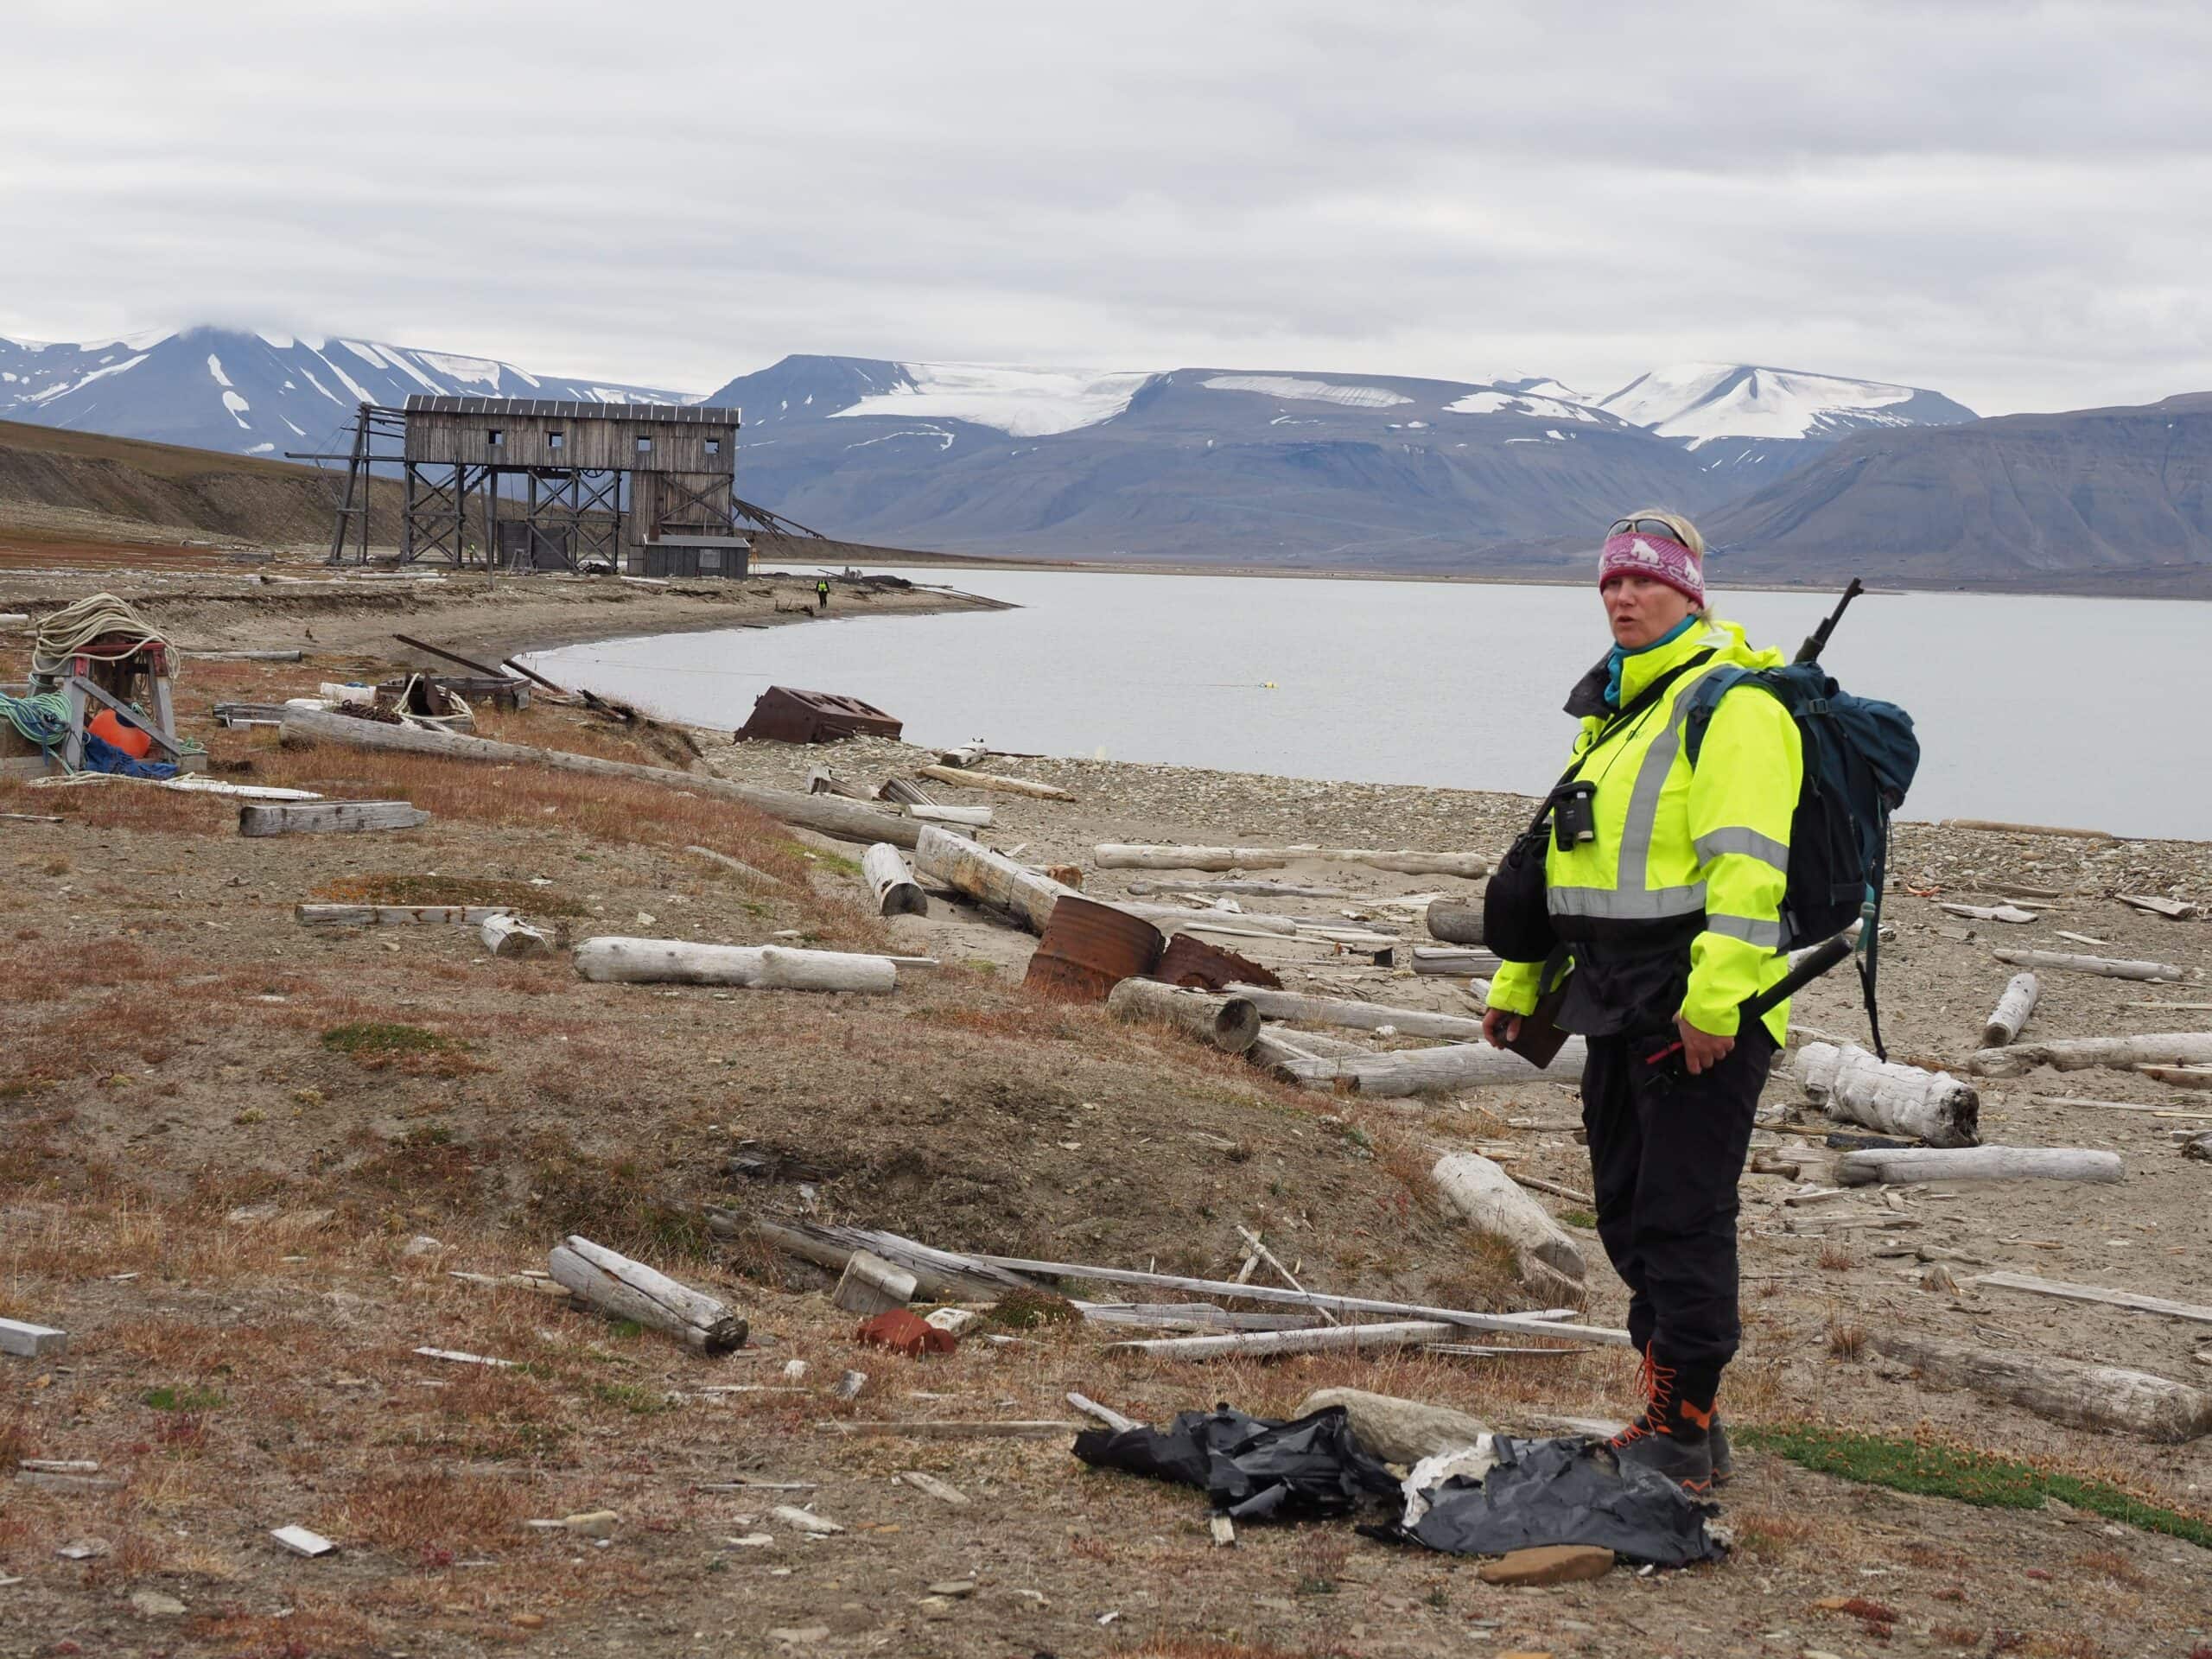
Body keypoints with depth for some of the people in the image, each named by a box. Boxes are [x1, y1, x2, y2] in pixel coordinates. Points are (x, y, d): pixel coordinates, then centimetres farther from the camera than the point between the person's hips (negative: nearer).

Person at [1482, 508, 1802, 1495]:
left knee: (1682, 1220, -6)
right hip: (1619, 1006, 9)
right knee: (1628, 1215, 12)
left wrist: (1714, 1000, -27)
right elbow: (1556, 855, 26)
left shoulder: (1733, 706, -11)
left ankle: (1680, 1434, 2)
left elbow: (1745, 865, -21)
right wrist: (1519, 983, 25)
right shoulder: (1614, 709, 19)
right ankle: (1678, 1418, 22)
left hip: (1703, 1014, -9)